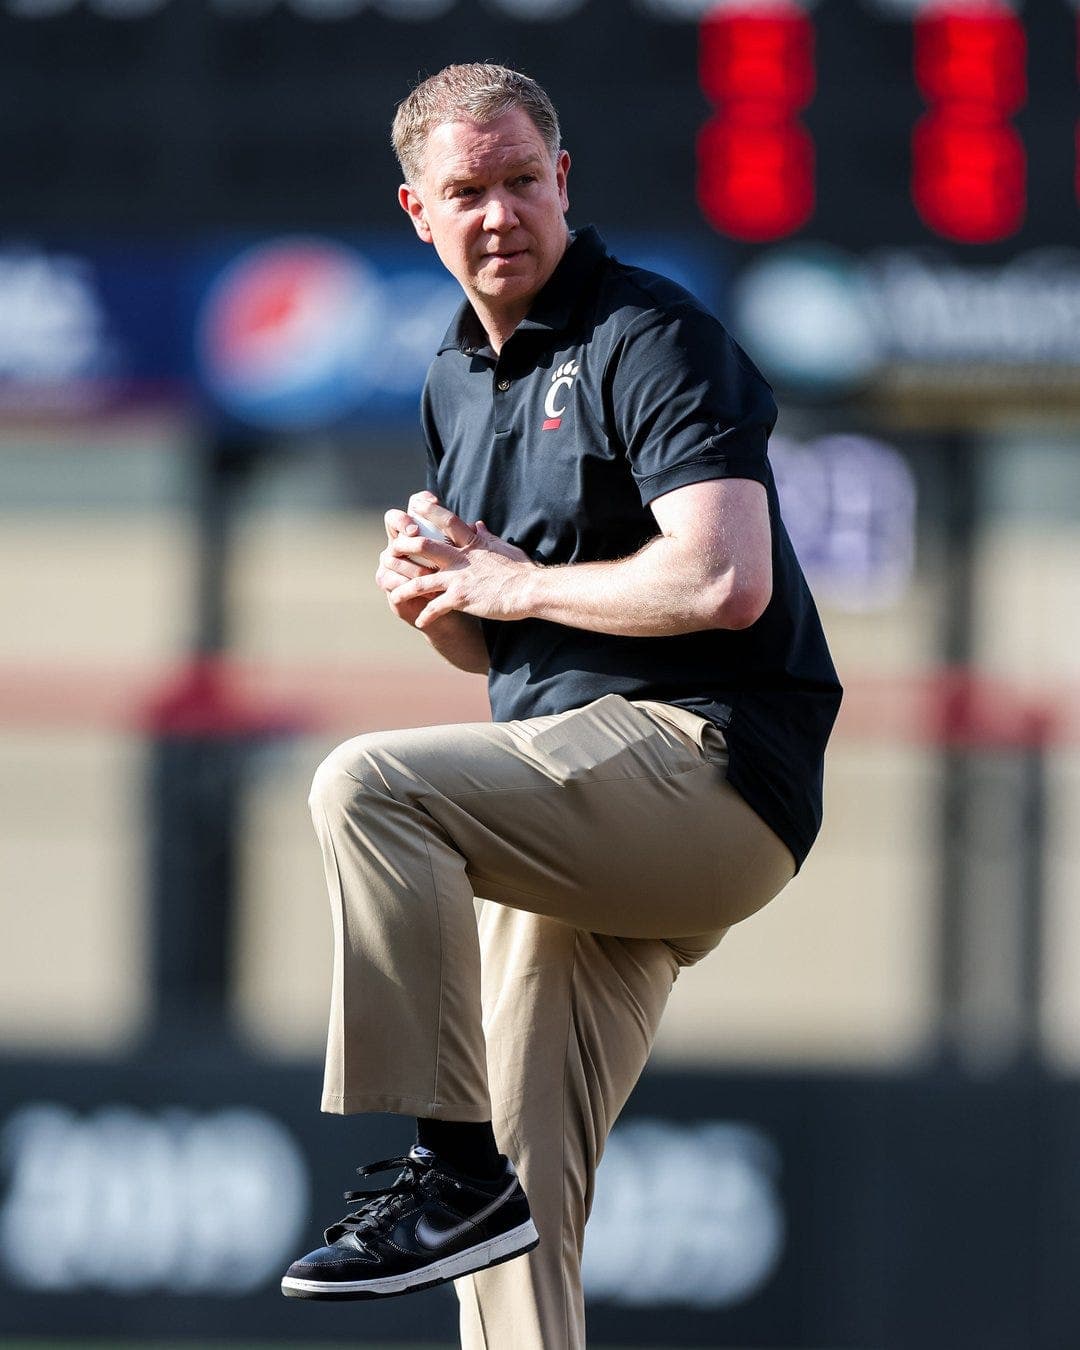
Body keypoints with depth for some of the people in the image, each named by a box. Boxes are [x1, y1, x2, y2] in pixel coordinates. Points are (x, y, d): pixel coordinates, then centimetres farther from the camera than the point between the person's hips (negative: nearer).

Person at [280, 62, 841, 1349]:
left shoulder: (651, 339, -7)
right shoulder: (456, 383, 19)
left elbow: (726, 582, -20)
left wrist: (511, 582, -9)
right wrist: (433, 594, 4)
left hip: (706, 761, -9)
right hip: (592, 825, 9)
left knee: (366, 784, -27)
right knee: (521, 1184, 0)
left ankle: (449, 1164, -25)